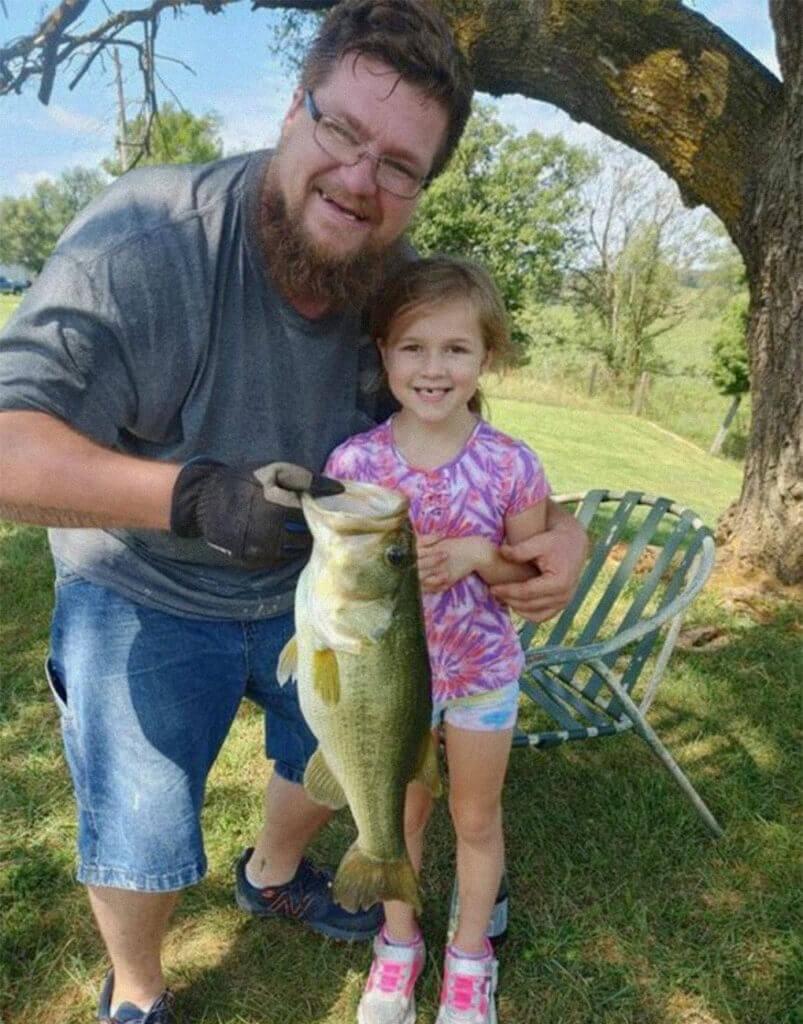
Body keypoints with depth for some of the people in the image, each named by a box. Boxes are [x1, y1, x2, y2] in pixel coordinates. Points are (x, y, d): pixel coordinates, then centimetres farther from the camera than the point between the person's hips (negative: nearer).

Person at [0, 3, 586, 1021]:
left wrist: (552, 526, -22)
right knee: (140, 839, 3)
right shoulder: (147, 238, -30)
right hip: (146, 593, -4)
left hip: (305, 589, 5)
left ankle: (271, 875, 60)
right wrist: (193, 496, -47)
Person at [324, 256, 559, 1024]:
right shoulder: (353, 462, -18)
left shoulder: (510, 466, -19)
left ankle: (470, 954, 48)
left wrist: (477, 555, -27)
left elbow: (532, 580, -8)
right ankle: (399, 943, 50)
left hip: (484, 671, 0)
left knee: (476, 819, 20)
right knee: (401, 813, 23)